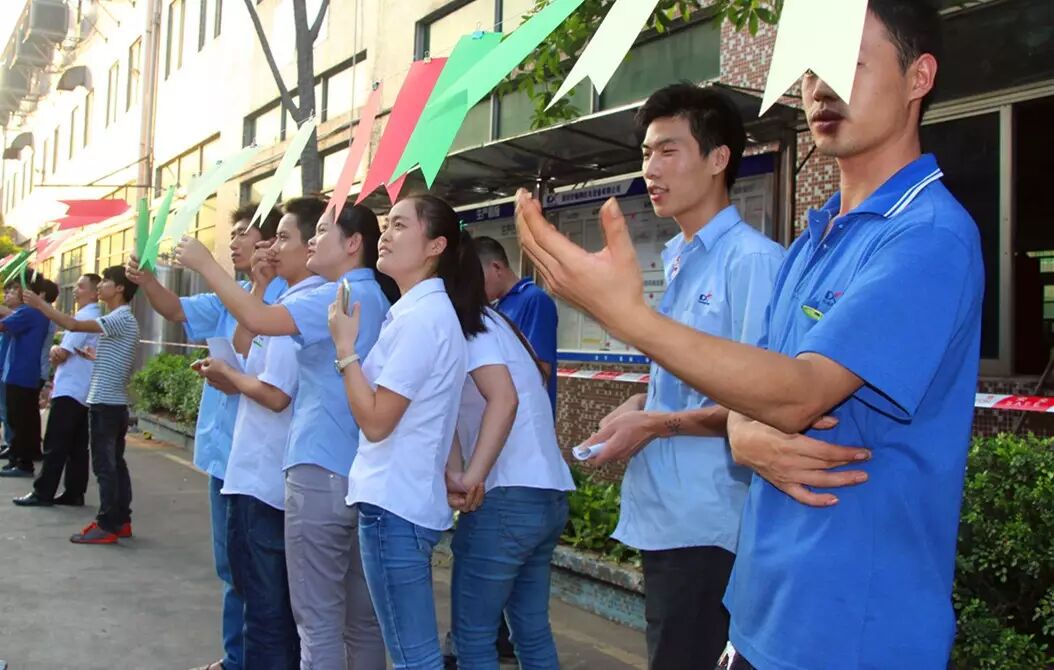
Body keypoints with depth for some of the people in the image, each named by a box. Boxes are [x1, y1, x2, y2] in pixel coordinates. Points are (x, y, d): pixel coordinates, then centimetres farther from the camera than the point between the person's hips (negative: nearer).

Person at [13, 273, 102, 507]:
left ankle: (43, 493, 1)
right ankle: (74, 493, 9)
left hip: (70, 390, -9)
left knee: (55, 445, -4)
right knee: (76, 446, 8)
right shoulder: (93, 317, 18)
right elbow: (66, 351, 19)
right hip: (83, 391, 9)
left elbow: (60, 355, -14)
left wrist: (55, 352, 6)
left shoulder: (84, 316, -13)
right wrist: (57, 350, -1)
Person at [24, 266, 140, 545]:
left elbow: (74, 325, -24)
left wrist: (39, 304, -16)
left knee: (104, 465, -7)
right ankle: (121, 520, 17)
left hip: (106, 403, -10)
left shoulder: (121, 319, -15)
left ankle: (108, 526, -3)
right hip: (112, 402, 10)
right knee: (115, 463, 12)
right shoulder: (118, 320, 17)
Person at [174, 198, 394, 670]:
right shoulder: (376, 298, 17)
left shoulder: (343, 296, -12)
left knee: (318, 619, -1)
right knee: (361, 618, 14)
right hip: (362, 474, 9)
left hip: (321, 471, -9)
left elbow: (258, 320, -22)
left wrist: (205, 264, -9)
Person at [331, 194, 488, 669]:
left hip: (393, 504, -10)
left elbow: (375, 421, -17)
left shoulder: (419, 315, -17)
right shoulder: (427, 309, 14)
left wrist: (345, 345, -10)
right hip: (406, 500, 10)